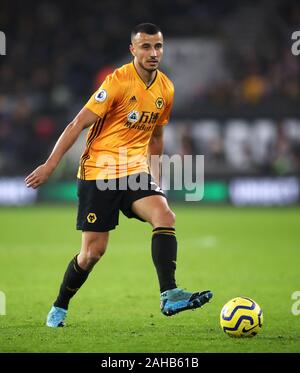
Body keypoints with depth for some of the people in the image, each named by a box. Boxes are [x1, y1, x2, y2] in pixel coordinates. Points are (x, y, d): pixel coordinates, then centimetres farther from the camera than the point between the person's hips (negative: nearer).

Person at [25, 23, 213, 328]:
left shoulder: (166, 89, 6)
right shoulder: (118, 81, -13)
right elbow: (78, 124, -12)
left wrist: (154, 176, 23)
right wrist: (50, 165, -15)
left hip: (135, 171, 5)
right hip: (98, 172, -5)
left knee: (164, 216, -23)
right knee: (93, 251, -2)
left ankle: (169, 295, -30)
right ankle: (59, 308, 21)